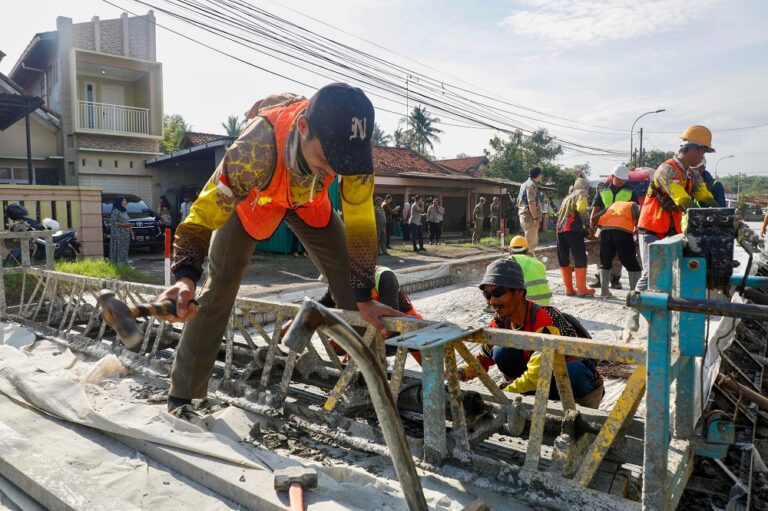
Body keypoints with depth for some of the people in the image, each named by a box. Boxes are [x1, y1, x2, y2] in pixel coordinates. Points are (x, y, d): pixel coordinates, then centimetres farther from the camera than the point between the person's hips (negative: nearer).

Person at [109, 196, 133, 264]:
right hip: (118, 234, -8)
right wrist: (123, 224, -23)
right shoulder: (115, 211, -9)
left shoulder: (124, 211, 16)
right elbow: (113, 222, -16)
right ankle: (117, 262, -6)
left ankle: (124, 262, 13)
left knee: (124, 249, 9)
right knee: (118, 248, -8)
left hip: (125, 234, 8)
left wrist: (131, 230, 14)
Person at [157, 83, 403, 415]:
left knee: (349, 281, -2)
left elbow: (360, 222, -27)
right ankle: (183, 394, 6)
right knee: (219, 288, -9)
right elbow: (203, 216, -40)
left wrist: (364, 299, -26)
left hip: (308, 199, 3)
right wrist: (186, 278, -59)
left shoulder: (350, 140, -34)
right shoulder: (255, 148, -45)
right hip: (251, 196, -2)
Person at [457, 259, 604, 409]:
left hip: (581, 379, -5)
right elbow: (483, 358, 3)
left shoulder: (545, 319, -30)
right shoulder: (501, 323, -9)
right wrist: (456, 374, -16)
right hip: (550, 384, 6)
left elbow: (537, 375, -35)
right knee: (501, 353, -15)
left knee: (571, 371, -39)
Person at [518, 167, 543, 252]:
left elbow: (519, 201, 23)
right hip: (530, 217, -10)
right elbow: (531, 203, -20)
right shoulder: (531, 185, -11)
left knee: (533, 241, 18)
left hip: (524, 215, 10)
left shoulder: (524, 184, 20)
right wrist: (536, 218, -20)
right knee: (530, 243, -7)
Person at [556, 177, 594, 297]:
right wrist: (586, 224, -3)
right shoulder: (582, 193, 7)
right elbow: (581, 208, -13)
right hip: (573, 229, -7)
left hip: (560, 229, 7)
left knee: (564, 260, 8)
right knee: (580, 259, -2)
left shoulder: (568, 196, 28)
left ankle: (569, 289, 9)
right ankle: (582, 289, -3)